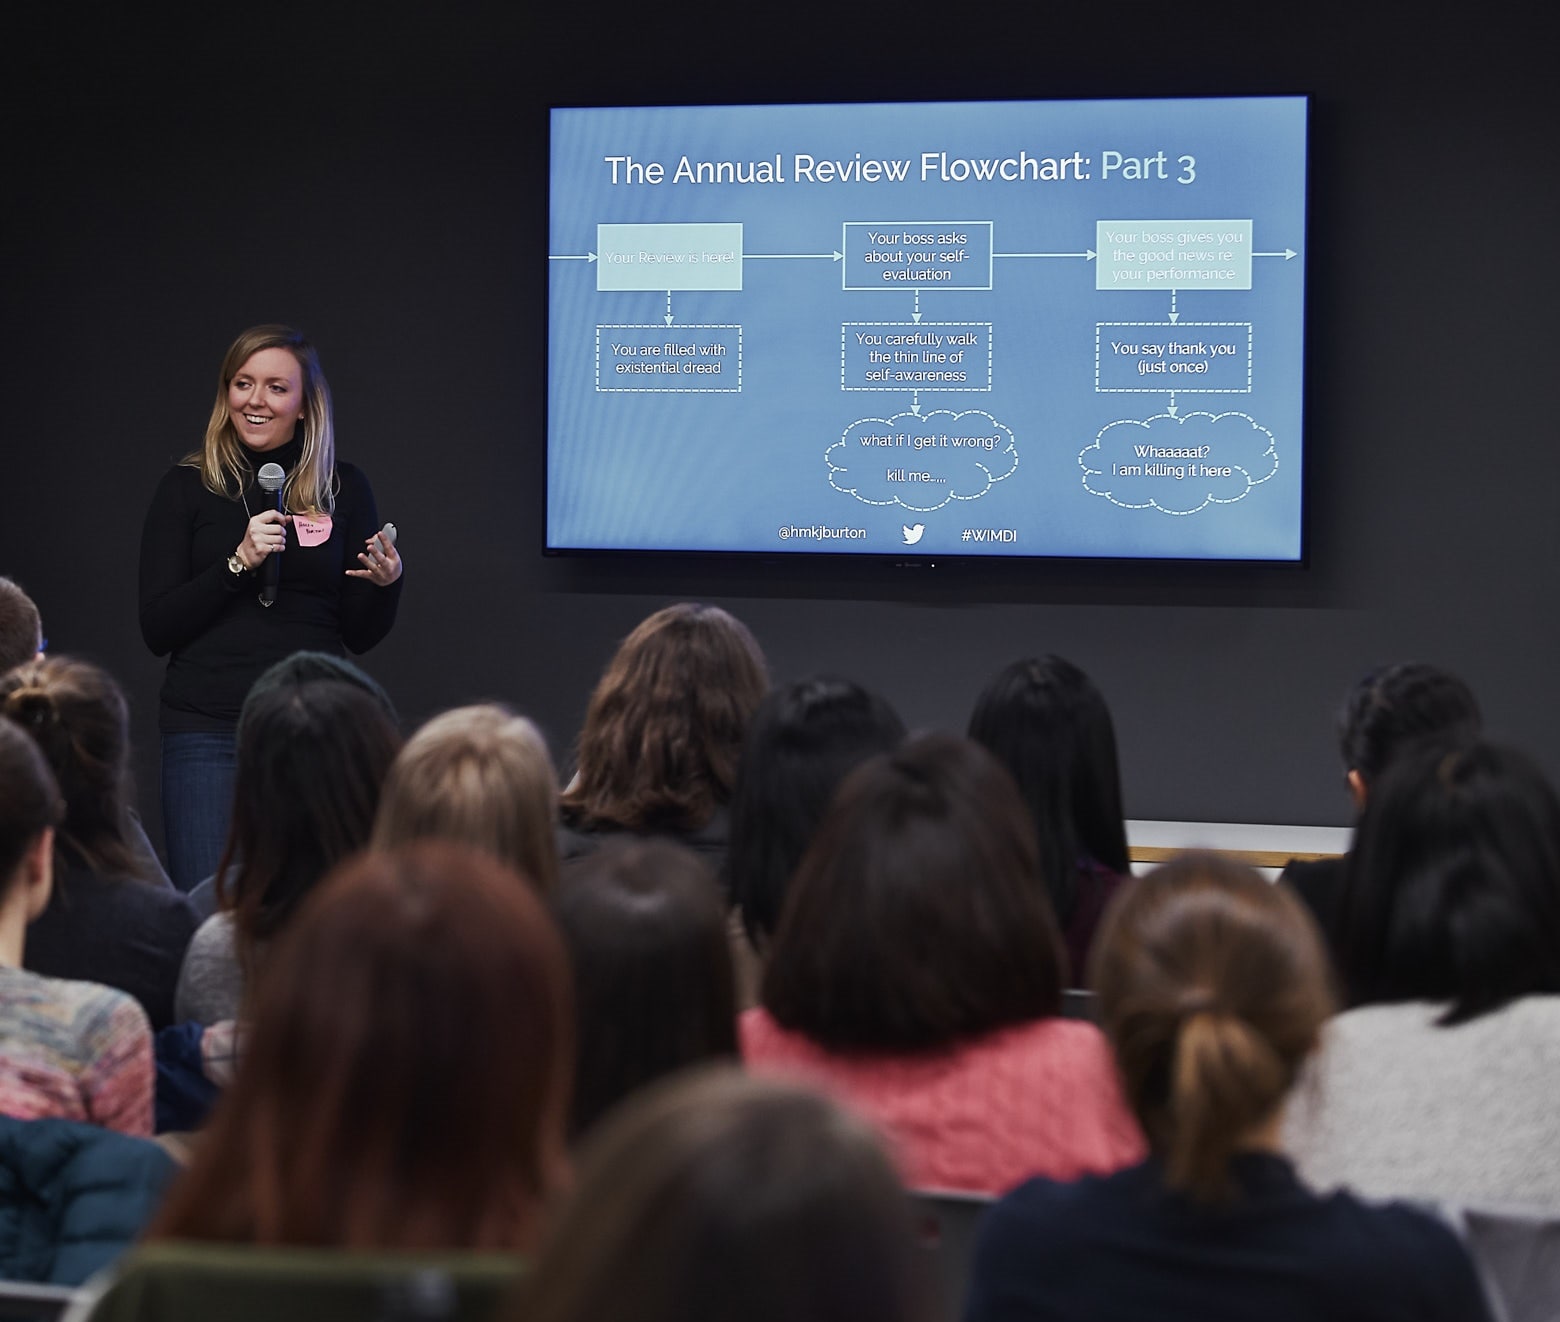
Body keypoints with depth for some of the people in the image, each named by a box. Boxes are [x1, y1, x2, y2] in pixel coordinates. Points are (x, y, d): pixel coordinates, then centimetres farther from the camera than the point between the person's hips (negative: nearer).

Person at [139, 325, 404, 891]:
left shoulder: (343, 489, 7)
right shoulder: (187, 487, 4)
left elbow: (360, 634, 11)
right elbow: (157, 630, -1)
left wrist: (387, 581, -9)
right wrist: (238, 563, -12)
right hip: (208, 731, -1)